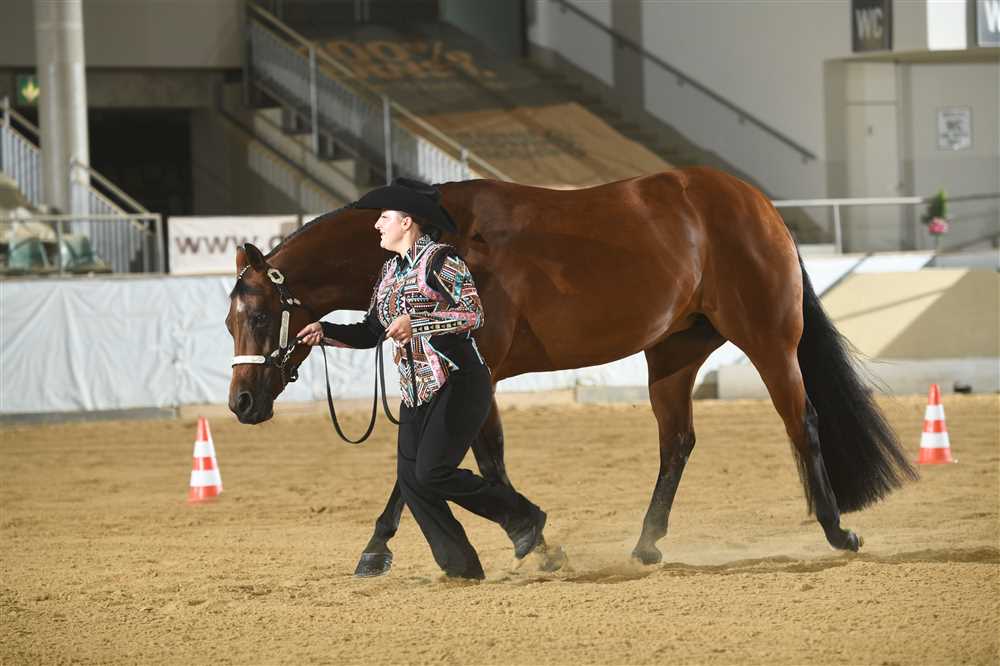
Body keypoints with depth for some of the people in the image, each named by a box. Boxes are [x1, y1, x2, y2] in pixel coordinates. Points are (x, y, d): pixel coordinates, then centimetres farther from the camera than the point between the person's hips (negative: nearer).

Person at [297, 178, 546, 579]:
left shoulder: (439, 259, -10)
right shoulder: (390, 270, 15)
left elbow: (474, 314, -17)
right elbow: (371, 333, 19)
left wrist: (415, 322, -24)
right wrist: (325, 332, 4)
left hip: (457, 383, -8)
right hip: (416, 391, 8)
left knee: (432, 473, -16)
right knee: (409, 478, -2)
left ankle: (522, 516, 2)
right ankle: (460, 565, 4)